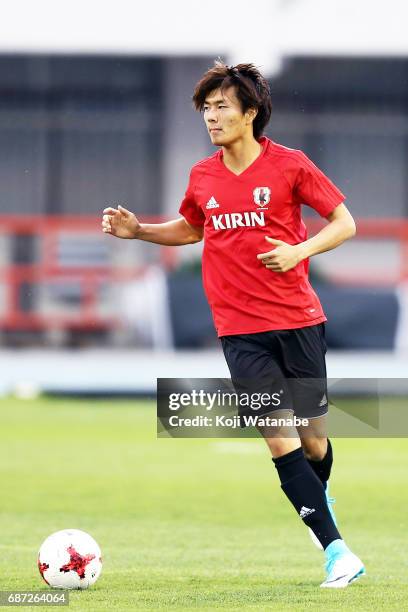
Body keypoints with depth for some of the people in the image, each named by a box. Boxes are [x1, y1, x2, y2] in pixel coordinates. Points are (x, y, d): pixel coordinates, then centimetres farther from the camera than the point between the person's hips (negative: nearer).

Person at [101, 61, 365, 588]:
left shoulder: (289, 165, -4)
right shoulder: (202, 176, 6)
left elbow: (344, 222, 0)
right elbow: (190, 228, 26)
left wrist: (300, 250, -16)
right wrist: (138, 231, 11)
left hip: (298, 321, -1)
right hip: (240, 330, 2)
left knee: (313, 440, 6)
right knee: (281, 441, -10)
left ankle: (318, 495, 42)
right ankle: (336, 551, -8)